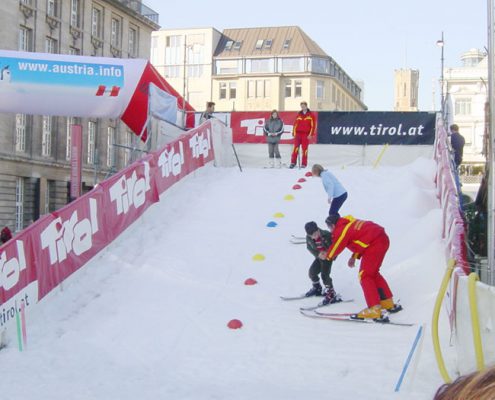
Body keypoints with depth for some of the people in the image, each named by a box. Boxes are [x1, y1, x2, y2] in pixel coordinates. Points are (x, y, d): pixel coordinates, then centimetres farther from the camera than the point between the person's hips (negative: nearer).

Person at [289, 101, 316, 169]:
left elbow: (313, 125, 0)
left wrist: (310, 134, -7)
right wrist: (294, 133, 5)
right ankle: (293, 162, -7)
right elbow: (295, 124, 13)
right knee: (295, 148, -8)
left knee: (305, 149, 1)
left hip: (306, 134, -2)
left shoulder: (311, 115, 2)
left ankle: (304, 164, 6)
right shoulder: (299, 114, 11)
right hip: (298, 133, 2)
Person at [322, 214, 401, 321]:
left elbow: (335, 248, 2)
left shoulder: (341, 230, -8)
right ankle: (388, 303, 27)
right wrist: (354, 257, 22)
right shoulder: (350, 223, 20)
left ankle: (375, 310, -12)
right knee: (373, 273, 22)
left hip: (374, 244, -10)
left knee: (364, 276, -5)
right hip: (383, 239, 10)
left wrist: (327, 256, 22)